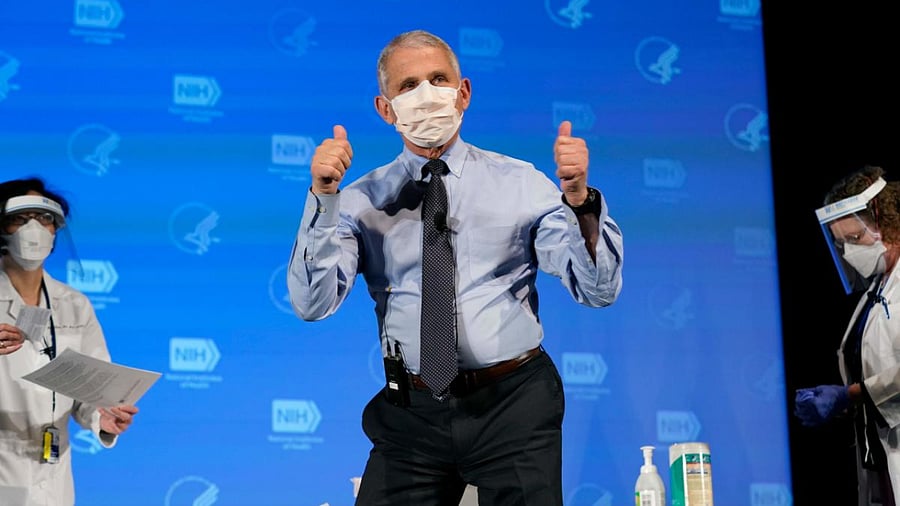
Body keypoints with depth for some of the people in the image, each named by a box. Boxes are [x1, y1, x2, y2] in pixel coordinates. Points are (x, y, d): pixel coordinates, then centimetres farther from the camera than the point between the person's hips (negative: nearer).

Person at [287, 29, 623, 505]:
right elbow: (311, 303, -8)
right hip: (411, 413, 1)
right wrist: (323, 196, -18)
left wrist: (579, 198, -19)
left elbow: (599, 291, -3)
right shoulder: (362, 200, 3)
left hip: (513, 408, 0)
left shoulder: (521, 183, 2)